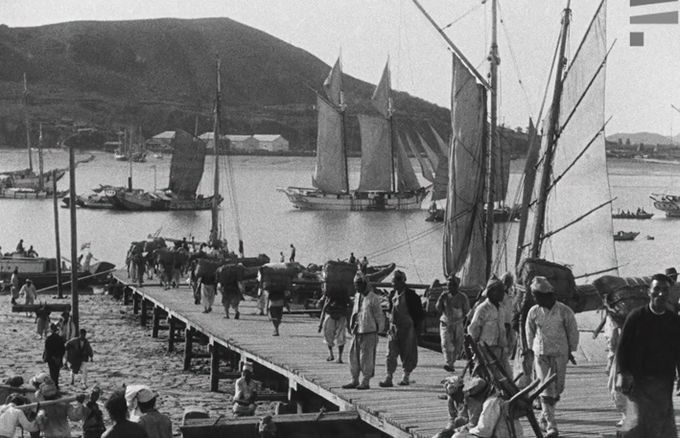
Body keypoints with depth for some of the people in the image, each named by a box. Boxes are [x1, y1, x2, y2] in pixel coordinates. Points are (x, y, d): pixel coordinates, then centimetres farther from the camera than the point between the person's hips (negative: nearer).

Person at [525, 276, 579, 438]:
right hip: (540, 354, 0)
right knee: (546, 389, -9)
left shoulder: (565, 311, -10)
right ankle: (551, 425, -11)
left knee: (557, 387, 5)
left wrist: (571, 350, 10)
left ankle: (545, 413, 34)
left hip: (560, 353, 0)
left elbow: (573, 332, 3)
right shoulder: (534, 312, -4)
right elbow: (530, 331, 13)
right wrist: (531, 349, 19)